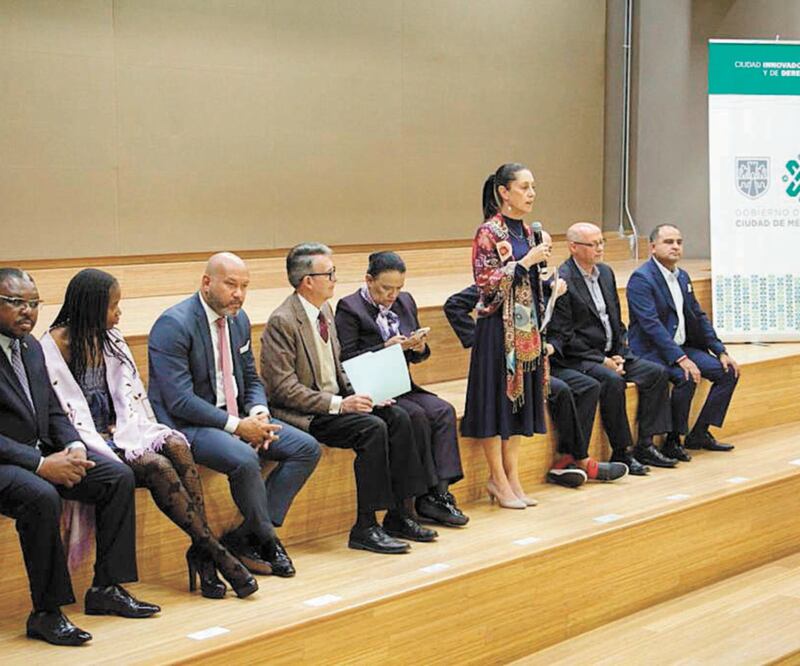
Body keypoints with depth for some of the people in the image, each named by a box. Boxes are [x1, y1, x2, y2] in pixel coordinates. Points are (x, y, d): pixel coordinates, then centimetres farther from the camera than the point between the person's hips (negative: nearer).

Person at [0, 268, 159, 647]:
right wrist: (41, 464, -24)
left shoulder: (31, 347, 13)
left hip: (42, 452, 9)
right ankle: (46, 613, -22)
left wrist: (73, 446, -4)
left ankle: (106, 589, 1)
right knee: (41, 497, -36)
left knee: (118, 477, -5)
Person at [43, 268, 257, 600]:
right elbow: (68, 411, -14)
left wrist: (124, 430, -10)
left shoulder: (110, 337, 13)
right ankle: (213, 551, -21)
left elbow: (130, 393, 10)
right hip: (87, 442, -6)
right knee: (157, 466, -28)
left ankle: (201, 552, -27)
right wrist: (112, 455, -22)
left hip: (117, 432, 6)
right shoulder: (55, 345, -8)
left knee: (176, 445, -24)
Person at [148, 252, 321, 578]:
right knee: (244, 459, -34)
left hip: (234, 416, 9)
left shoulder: (238, 320, 9)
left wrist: (259, 414, -6)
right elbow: (180, 401, -21)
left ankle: (244, 537, -7)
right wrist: (237, 426, -23)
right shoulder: (173, 325, -17)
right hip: (186, 424, -8)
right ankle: (267, 540, -8)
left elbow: (251, 380, 16)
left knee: (307, 448, -4)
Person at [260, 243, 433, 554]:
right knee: (372, 428, -26)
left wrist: (361, 392, 1)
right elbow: (284, 388, -19)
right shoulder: (281, 322, -16)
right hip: (301, 413, -8)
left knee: (397, 417, -11)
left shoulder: (325, 309, 12)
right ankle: (365, 529, -20)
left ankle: (400, 515, -6)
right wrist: (337, 404, -24)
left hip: (334, 401, 9)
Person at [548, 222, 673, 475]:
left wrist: (619, 354, 1)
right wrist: (601, 360, -18)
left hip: (610, 354, 8)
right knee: (611, 380, -32)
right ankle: (622, 452, -19)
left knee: (656, 373, -5)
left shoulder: (605, 272, 13)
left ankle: (645, 446, -2)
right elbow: (563, 336, -17)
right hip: (576, 359, -8)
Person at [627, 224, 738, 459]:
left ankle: (699, 434, 5)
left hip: (681, 347, 9)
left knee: (728, 372, -2)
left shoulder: (682, 276, 13)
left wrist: (721, 351, 6)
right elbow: (651, 324, -23)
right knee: (686, 377, -32)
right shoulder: (641, 278, -14)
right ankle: (672, 440, -15)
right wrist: (680, 359, -29)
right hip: (651, 350, -9)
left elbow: (699, 316, 18)